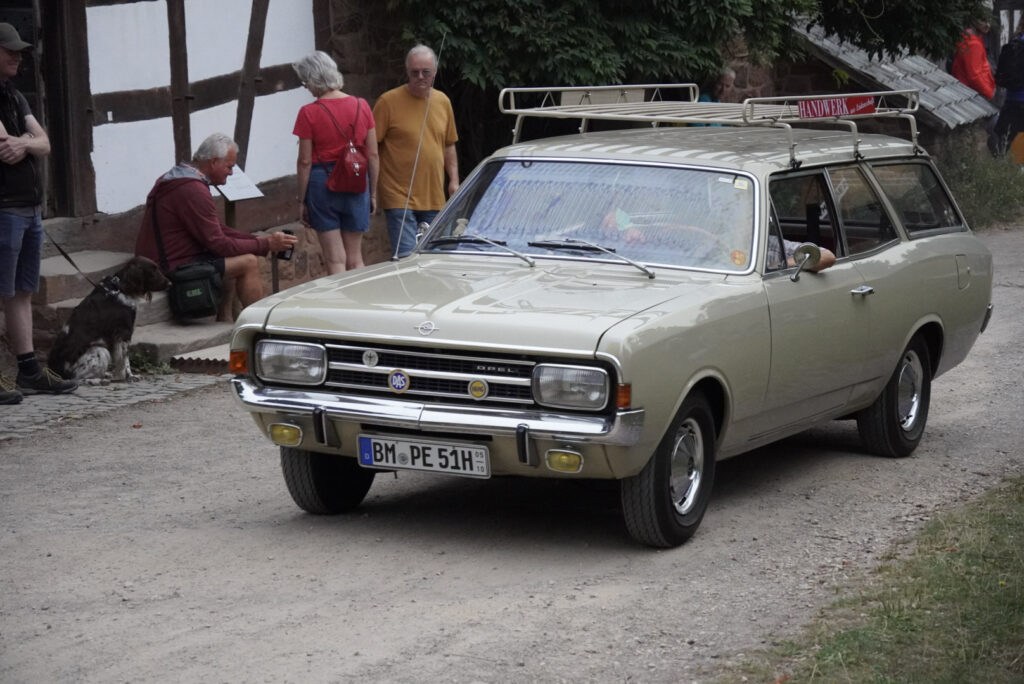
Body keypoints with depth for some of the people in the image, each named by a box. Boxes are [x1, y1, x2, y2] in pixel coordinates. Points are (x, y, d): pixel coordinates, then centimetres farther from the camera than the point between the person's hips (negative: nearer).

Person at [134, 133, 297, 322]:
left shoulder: (177, 177, 14)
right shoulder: (193, 191, -21)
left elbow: (217, 230, 17)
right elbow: (218, 244, -20)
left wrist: (257, 240, 7)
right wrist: (266, 244, -11)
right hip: (171, 268, -11)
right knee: (248, 262, -11)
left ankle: (225, 318, 17)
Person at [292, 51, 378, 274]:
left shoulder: (309, 113, -9)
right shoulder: (361, 106, 1)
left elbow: (305, 161, -7)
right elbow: (373, 155, 4)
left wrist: (302, 200, 1)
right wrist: (373, 193, 13)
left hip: (322, 183, -3)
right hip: (356, 184, 3)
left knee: (336, 261, 1)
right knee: (355, 260, 12)